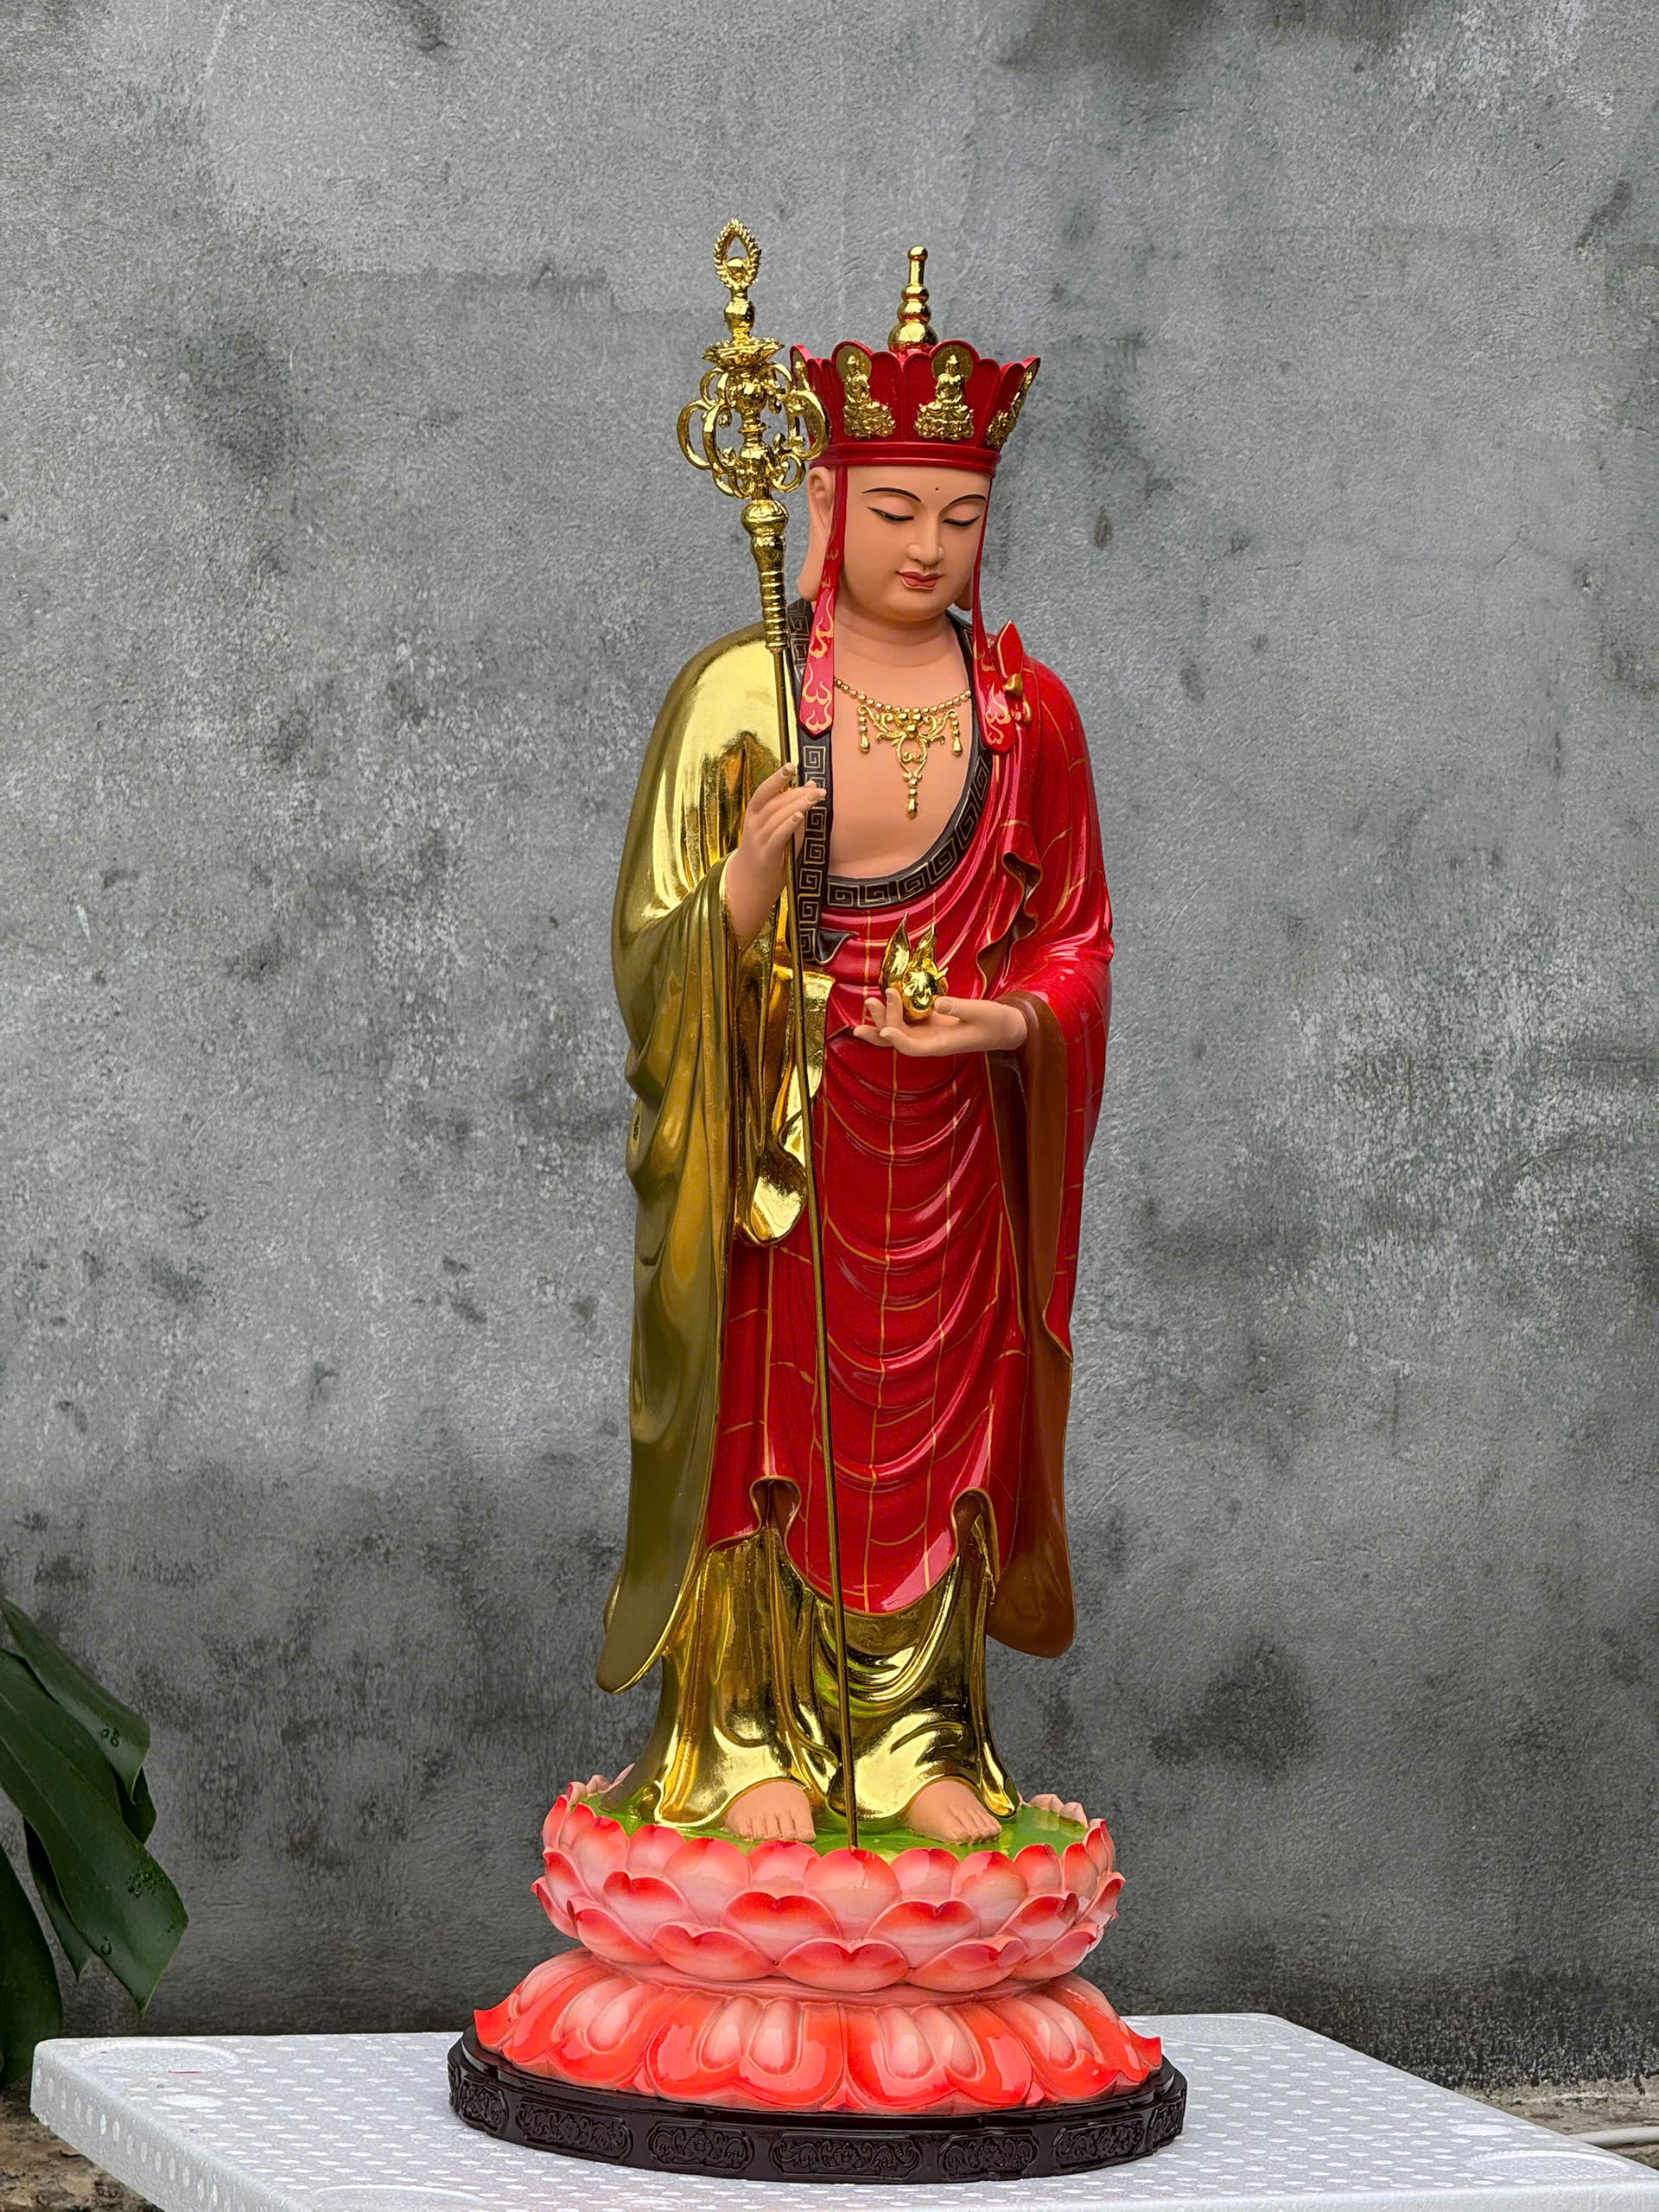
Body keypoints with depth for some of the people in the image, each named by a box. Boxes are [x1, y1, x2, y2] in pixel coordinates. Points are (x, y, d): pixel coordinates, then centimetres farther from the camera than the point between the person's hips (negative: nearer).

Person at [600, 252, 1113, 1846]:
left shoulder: (1028, 714, 2)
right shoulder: (731, 695, -5)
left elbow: (1075, 938, 8)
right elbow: (650, 953, -6)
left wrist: (1009, 1020, -12)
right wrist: (746, 879, -26)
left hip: (943, 1145, 2)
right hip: (768, 1144, -2)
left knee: (930, 1425, 7)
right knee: (760, 1418, 2)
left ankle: (916, 1731, 18)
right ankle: (748, 1734, 13)